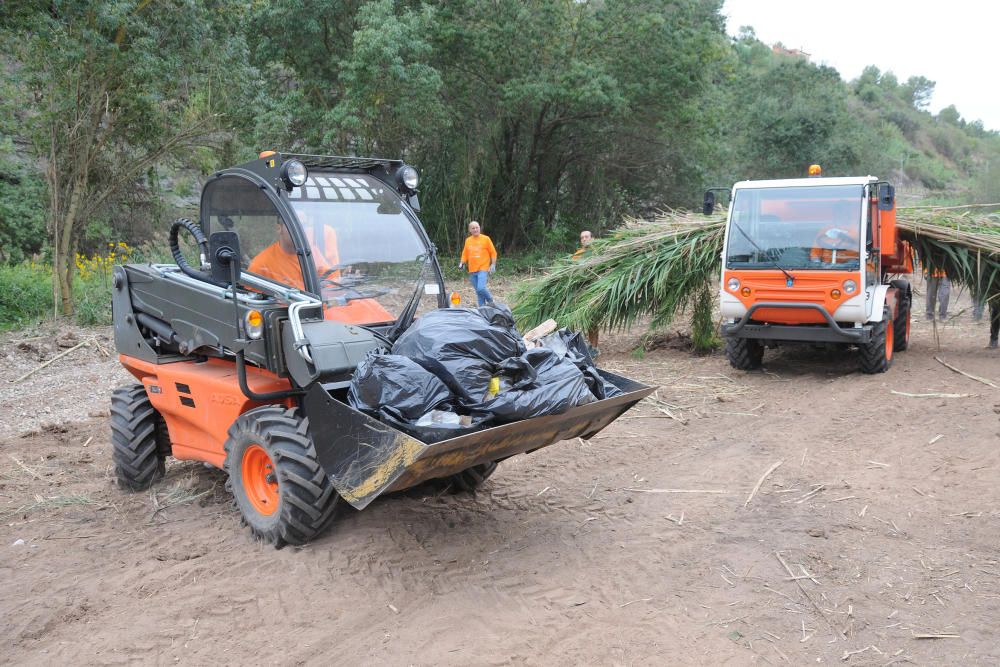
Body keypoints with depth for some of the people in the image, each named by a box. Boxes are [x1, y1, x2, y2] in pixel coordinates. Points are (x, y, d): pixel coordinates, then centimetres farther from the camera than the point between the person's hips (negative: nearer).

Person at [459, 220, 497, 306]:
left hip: (483, 269, -5)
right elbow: (465, 254, 18)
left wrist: (493, 264, -6)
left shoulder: (485, 239, 0)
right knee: (478, 292, 6)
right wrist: (462, 263, 2)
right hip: (472, 270, 5)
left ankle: (490, 301, 4)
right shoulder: (468, 240, 11)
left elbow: (493, 253, 2)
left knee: (481, 289, -20)